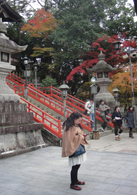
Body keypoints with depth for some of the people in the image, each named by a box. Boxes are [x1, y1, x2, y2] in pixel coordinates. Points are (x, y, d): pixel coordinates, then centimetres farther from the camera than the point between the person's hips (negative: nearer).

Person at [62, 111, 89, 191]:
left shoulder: (76, 126, 12)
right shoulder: (69, 127, -19)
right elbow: (70, 138, -23)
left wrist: (82, 136, 5)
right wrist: (80, 137, -18)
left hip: (79, 147, 10)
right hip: (74, 148, -10)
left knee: (77, 165, 18)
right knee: (75, 166, -4)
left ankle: (75, 180, 34)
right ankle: (72, 184, 9)